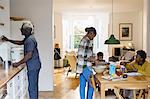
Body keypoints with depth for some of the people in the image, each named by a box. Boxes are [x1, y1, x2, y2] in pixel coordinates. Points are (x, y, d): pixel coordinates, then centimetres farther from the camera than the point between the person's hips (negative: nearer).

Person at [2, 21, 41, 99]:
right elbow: (21, 42, 32)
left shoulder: (30, 40, -20)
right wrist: (8, 40, 28)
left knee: (32, 88, -3)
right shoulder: (28, 38, 12)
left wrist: (18, 63, -17)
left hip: (33, 67, -10)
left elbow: (29, 55, -25)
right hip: (33, 66, 10)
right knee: (33, 87, 18)